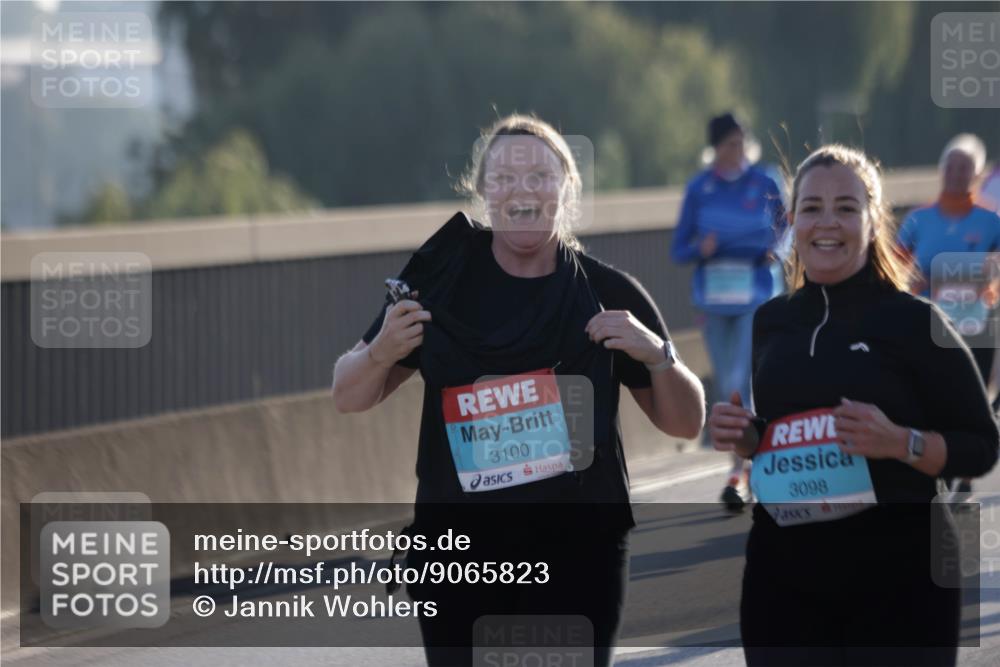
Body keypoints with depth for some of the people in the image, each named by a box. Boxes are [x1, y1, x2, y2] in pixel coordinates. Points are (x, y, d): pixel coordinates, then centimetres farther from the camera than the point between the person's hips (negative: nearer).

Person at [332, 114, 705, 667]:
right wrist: (381, 353, -14)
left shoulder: (607, 294, 1)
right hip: (458, 557, 0)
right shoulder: (443, 279, 0)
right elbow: (348, 397, 7)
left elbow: (686, 423, 7)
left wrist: (657, 355, -12)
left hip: (578, 558, 0)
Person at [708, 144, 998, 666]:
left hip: (898, 581, -4)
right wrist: (742, 438, 1)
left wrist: (899, 442, -21)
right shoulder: (770, 322, 8)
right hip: (784, 576, 4)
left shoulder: (914, 321, -6)